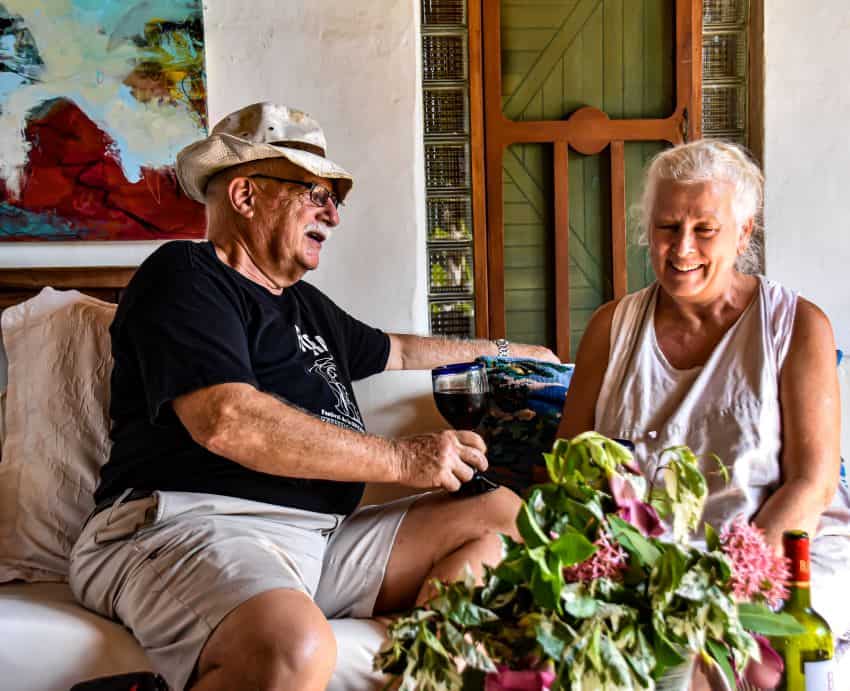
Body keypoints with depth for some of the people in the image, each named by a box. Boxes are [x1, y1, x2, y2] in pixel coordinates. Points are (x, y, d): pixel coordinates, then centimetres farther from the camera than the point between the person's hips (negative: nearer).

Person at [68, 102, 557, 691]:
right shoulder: (183, 277, -2)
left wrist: (506, 351, 51)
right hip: (194, 526, -9)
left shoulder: (305, 305, 25)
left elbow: (396, 351, 43)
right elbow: (227, 421, -18)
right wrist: (404, 460, -12)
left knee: (503, 513, 1)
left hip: (322, 537, 9)